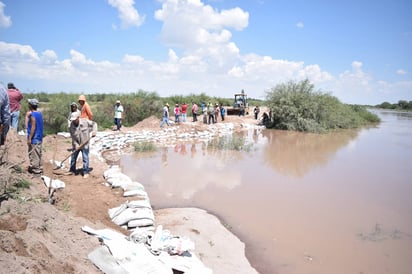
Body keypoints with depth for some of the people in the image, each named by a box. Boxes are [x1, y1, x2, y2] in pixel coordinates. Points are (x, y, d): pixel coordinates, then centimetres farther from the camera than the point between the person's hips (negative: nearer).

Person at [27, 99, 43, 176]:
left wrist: (29, 138, -18)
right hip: (39, 138, 9)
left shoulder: (32, 115, -16)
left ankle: (36, 172, -1)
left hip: (34, 139, -9)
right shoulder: (39, 113, 10)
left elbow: (33, 127, -20)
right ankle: (39, 169, 23)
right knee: (38, 155, 16)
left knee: (34, 156, -4)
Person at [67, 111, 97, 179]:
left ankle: (86, 172, 9)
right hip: (76, 145, 3)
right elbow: (73, 137, -8)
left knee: (85, 159, -1)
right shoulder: (72, 126, -9)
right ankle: (72, 170, 31)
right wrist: (76, 145, -16)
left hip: (84, 144, -3)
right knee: (73, 158, 14)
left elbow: (94, 124, 0)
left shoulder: (85, 121, -14)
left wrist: (94, 131, -16)